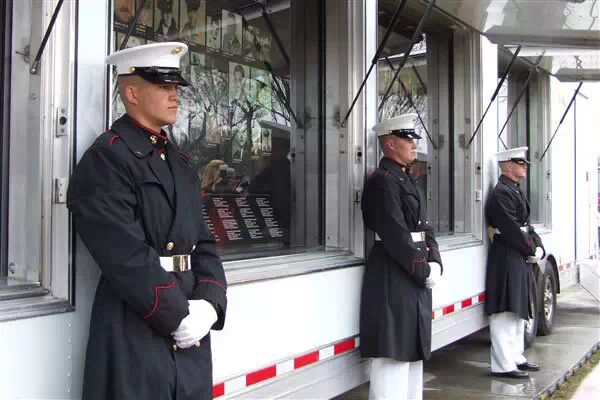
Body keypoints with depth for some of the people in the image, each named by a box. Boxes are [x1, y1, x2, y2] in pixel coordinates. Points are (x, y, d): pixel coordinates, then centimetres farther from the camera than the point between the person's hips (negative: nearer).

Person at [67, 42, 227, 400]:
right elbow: (126, 256, -18)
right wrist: (178, 316, -15)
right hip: (135, 333, -7)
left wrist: (209, 303, -4)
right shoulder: (105, 158, -10)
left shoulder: (181, 162, 15)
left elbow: (203, 243, 11)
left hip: (191, 330, 7)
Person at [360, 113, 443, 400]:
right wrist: (423, 270, -14)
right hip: (393, 276, -10)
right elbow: (395, 234, -19)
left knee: (413, 347, 17)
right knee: (393, 352, -4)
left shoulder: (408, 179, 16)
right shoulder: (382, 180, -13)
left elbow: (424, 226, 14)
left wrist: (434, 263, 0)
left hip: (416, 276, 10)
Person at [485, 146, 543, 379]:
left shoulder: (515, 191, 17)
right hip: (506, 259, -11)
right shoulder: (501, 193, -15)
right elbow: (511, 229, -20)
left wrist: (538, 246, 3)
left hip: (520, 259, 11)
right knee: (504, 312, -7)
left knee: (518, 311, 17)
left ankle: (515, 358, 28)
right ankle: (503, 365, -3)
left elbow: (525, 225, 17)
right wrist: (531, 251, -10)